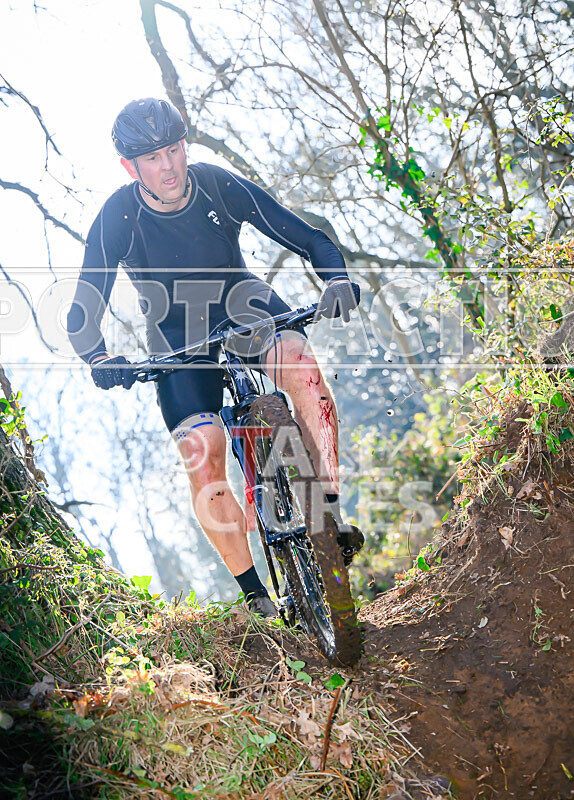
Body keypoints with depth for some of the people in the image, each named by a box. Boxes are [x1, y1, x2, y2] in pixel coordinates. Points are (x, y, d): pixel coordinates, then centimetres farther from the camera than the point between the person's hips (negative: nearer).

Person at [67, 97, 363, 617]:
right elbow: (83, 315, -20)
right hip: (179, 342, 0)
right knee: (201, 458, -19)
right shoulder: (118, 219, -20)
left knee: (301, 363, -34)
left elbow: (309, 239, -15)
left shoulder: (221, 187, -18)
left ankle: (332, 506, -22)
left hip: (246, 309, 1)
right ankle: (253, 591, -4)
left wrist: (338, 279, -35)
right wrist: (100, 360, -41)